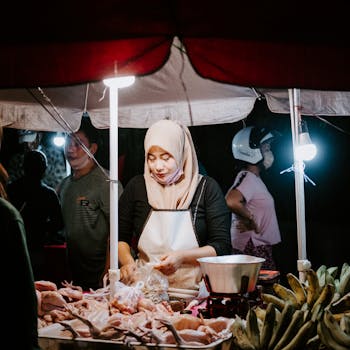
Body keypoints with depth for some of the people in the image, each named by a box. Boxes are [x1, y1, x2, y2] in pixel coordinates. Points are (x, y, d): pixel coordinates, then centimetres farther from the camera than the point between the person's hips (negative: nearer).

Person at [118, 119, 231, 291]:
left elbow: (222, 246, -2)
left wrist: (182, 257, -15)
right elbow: (120, 237, 14)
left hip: (194, 290, -2)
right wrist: (128, 261, -5)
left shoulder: (206, 188, 1)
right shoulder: (137, 187, 8)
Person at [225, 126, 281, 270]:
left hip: (259, 246, 10)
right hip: (253, 247, -10)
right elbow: (232, 201, -34)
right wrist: (251, 219, -20)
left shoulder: (253, 177, 13)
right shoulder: (247, 177, -17)